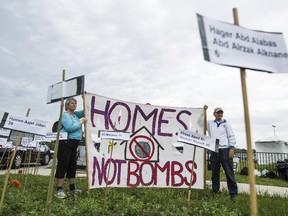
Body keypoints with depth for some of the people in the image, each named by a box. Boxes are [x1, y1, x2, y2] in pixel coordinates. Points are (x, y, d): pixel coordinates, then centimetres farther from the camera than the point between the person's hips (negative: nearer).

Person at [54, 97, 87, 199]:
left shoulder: (76, 114, 18)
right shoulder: (65, 115, -5)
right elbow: (70, 128, -19)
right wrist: (81, 122, -9)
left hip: (74, 144, 8)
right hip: (65, 143, -8)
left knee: (72, 165, 12)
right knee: (62, 165, -6)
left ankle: (72, 188, 21)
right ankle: (59, 190, -1)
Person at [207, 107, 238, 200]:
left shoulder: (226, 123, 9)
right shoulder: (210, 123, 14)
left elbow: (231, 136, 5)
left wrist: (232, 148, -6)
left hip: (225, 150, -2)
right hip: (214, 151, 3)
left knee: (229, 172, -3)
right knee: (215, 172, 9)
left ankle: (233, 192, 5)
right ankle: (215, 190, 21)